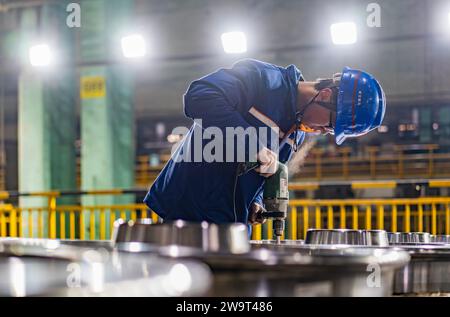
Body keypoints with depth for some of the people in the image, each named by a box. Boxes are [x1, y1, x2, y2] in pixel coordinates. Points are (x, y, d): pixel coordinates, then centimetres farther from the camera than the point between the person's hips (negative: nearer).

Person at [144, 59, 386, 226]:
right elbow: (198, 98, -29)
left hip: (232, 222, 8)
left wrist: (255, 202, 3)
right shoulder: (263, 78, -13)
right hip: (189, 210, -8)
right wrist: (255, 145, -31)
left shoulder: (298, 130, 14)